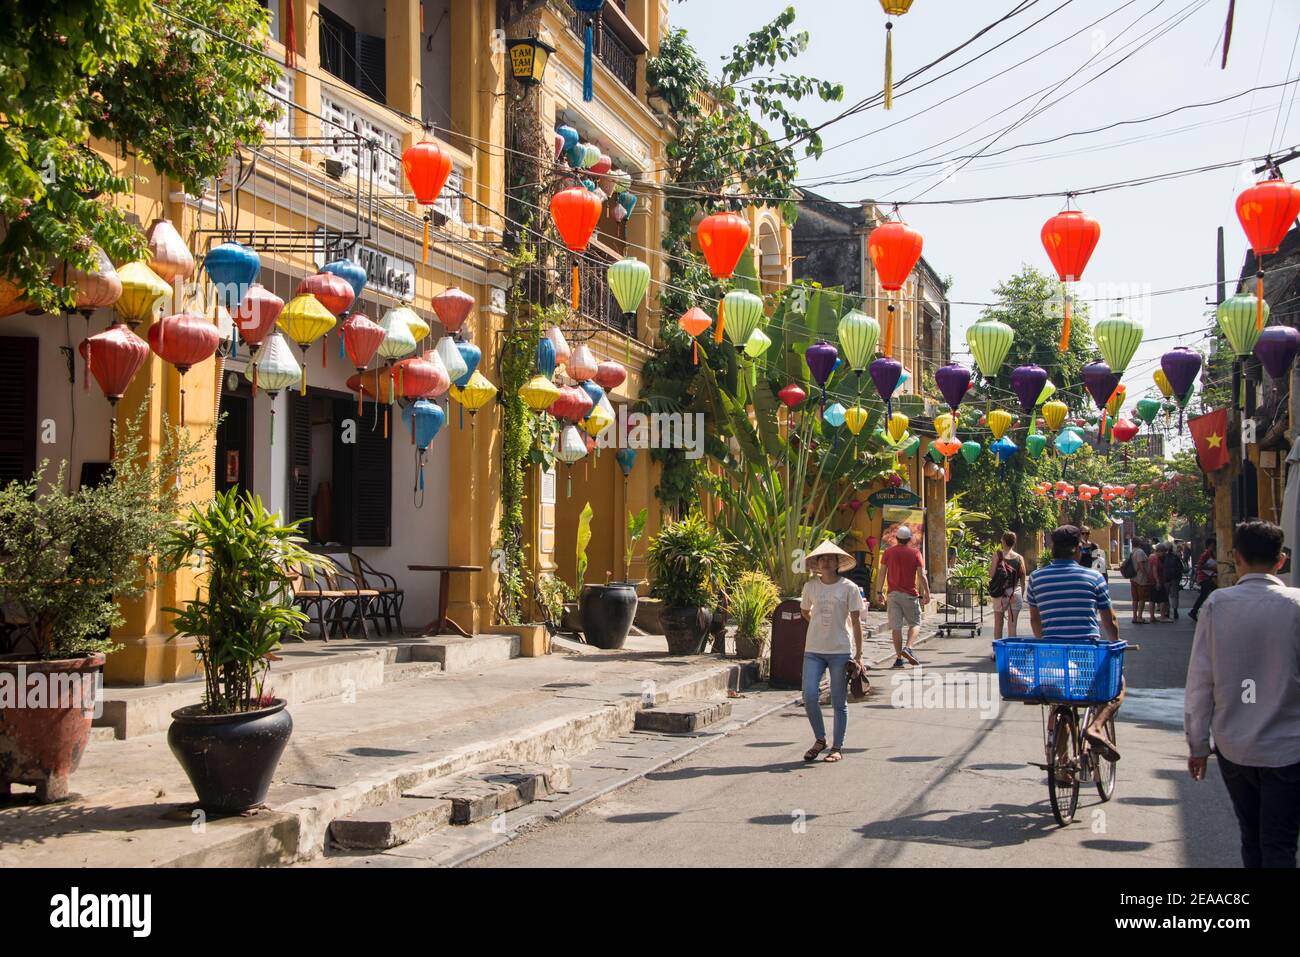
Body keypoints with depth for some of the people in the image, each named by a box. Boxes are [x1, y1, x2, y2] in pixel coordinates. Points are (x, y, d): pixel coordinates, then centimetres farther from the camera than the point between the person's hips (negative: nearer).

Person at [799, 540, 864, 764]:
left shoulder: (849, 588, -4)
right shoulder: (810, 586, 4)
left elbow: (856, 622, -2)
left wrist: (858, 655, -4)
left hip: (840, 651, -2)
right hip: (813, 650, 2)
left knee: (839, 702, 4)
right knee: (809, 697, -7)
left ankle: (837, 747, 16)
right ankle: (820, 739, 14)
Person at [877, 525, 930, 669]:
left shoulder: (888, 552, 3)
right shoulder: (915, 553, -2)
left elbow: (882, 573, 3)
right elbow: (921, 576, -5)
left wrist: (880, 592, 10)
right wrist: (926, 594, 0)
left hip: (893, 593, 2)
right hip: (910, 594, -2)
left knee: (896, 626, 2)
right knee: (915, 623, 9)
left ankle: (899, 657, -1)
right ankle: (907, 648, -14)